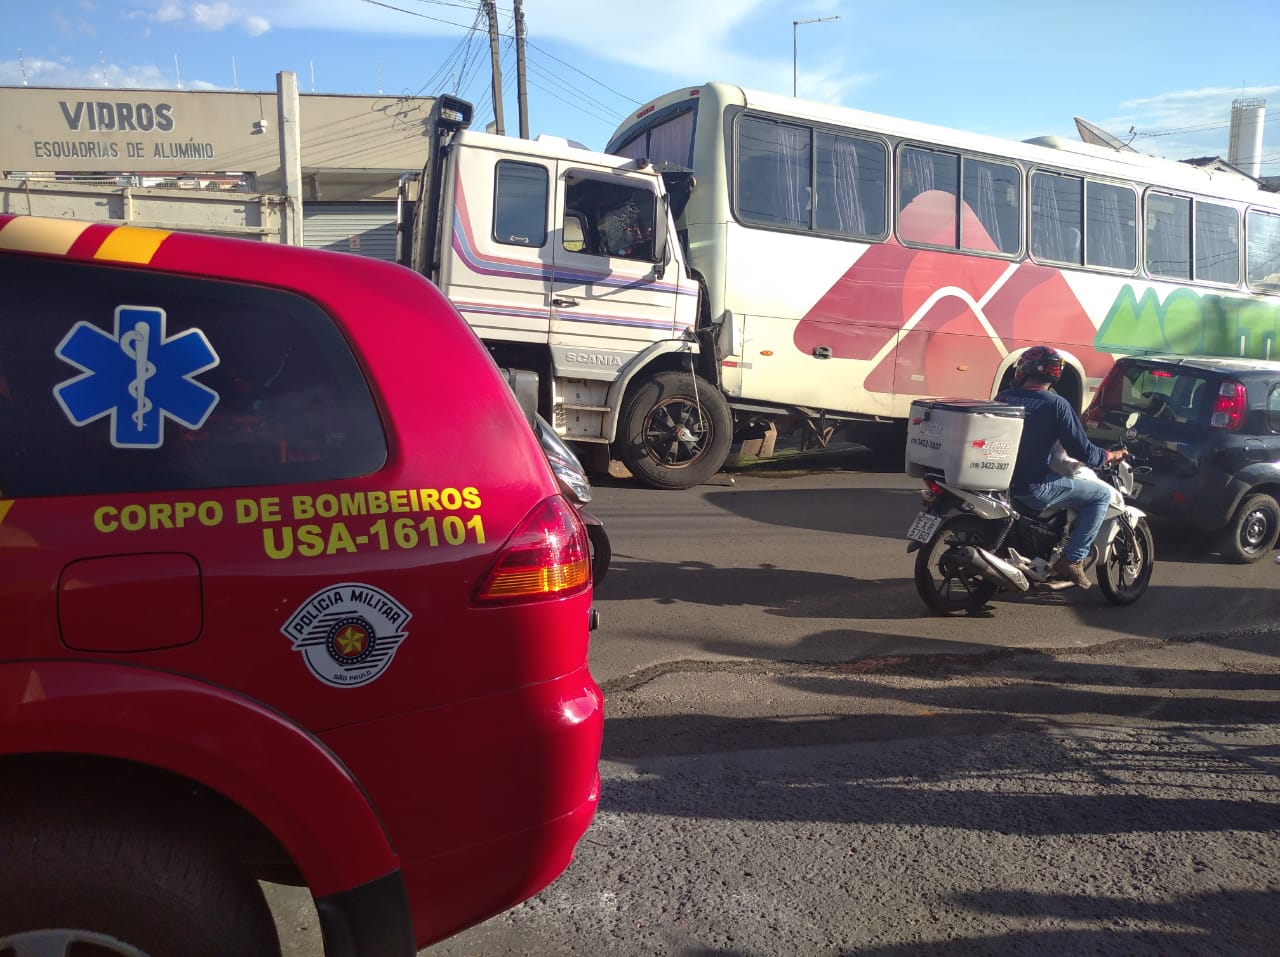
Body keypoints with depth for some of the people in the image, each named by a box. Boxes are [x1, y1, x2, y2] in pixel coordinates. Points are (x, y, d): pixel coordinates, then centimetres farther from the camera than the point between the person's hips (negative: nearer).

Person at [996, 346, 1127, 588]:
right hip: (1034, 487, -6)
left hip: (1002, 482, 6)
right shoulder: (1056, 404, -11)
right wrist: (1109, 455, 11)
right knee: (1103, 493, 7)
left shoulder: (1003, 398, 4)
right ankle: (1072, 559, 1)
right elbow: (1082, 452, -10)